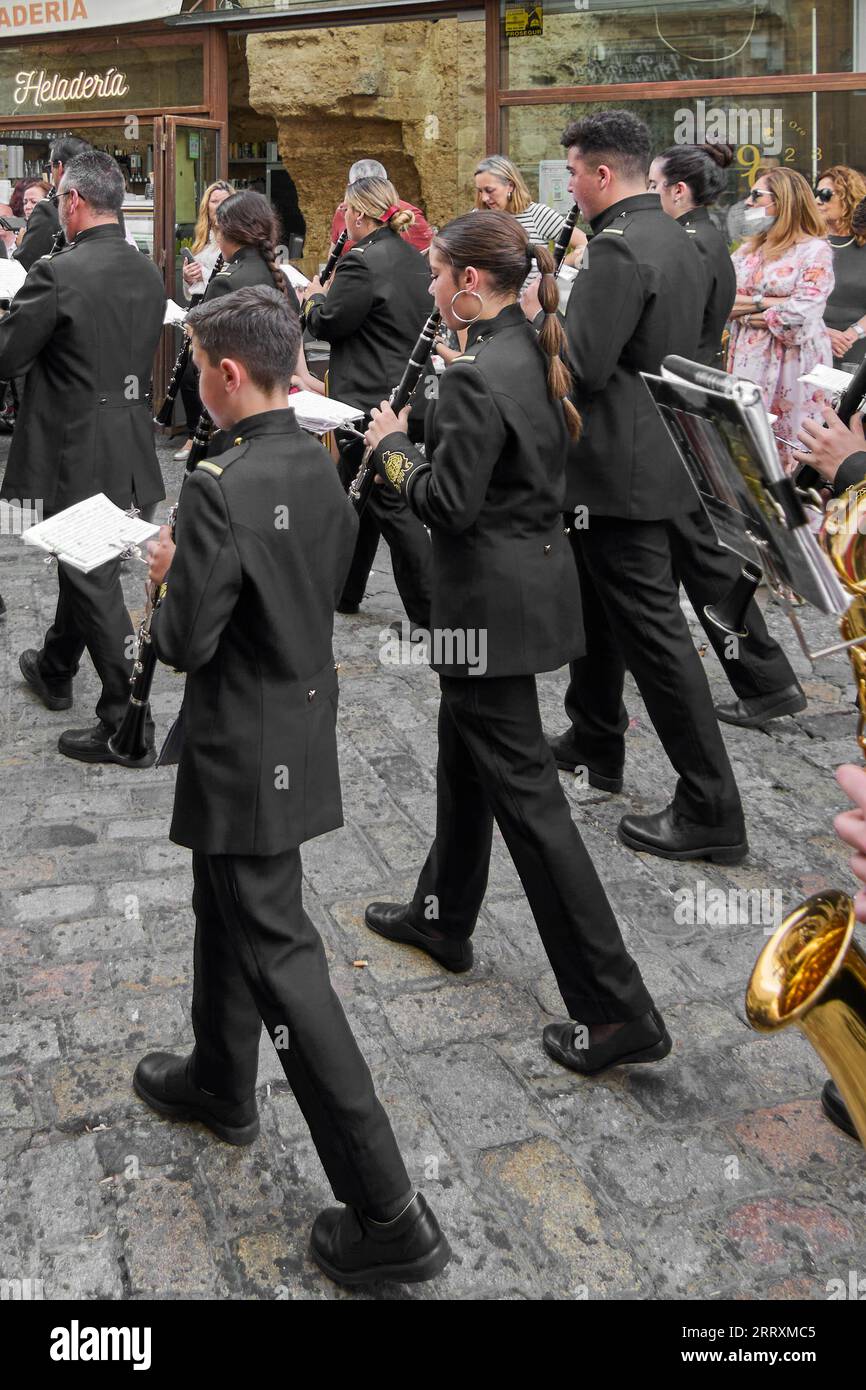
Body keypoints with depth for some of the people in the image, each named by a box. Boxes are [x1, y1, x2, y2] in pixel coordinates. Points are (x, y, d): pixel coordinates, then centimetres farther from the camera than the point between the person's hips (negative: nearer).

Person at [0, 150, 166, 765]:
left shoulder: (58, 275, -19)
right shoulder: (149, 273, 5)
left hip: (79, 454, -8)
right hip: (131, 448, 8)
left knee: (95, 581, -1)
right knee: (87, 567, 24)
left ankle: (127, 726, 3)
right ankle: (55, 669, 45)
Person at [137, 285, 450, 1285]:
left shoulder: (219, 489, -24)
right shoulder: (319, 466, 3)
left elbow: (186, 642, -21)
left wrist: (169, 575, -2)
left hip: (244, 753, -9)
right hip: (299, 724, 9)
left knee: (279, 956, -2)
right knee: (225, 909, 27)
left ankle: (387, 1212, 3)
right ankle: (219, 1081, 49)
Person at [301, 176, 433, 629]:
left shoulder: (361, 263, -17)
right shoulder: (416, 260, 11)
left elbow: (328, 324, -13)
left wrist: (315, 297, 9)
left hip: (371, 402, -9)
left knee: (391, 505, -4)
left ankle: (431, 615, -1)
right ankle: (342, 591, 32)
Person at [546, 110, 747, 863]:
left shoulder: (619, 248, -19)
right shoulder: (675, 238, 13)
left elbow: (583, 368, -24)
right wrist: (562, 319, 15)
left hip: (621, 470, -10)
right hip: (655, 455, 10)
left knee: (651, 630, -7)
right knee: (597, 604, 23)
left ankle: (710, 809, -2)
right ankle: (595, 741, 38)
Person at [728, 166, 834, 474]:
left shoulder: (815, 250, -5)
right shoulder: (747, 249, 15)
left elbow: (802, 315, -16)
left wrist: (746, 311, -5)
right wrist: (765, 302, -9)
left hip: (792, 363, -6)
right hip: (748, 359, 6)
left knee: (787, 454, -2)